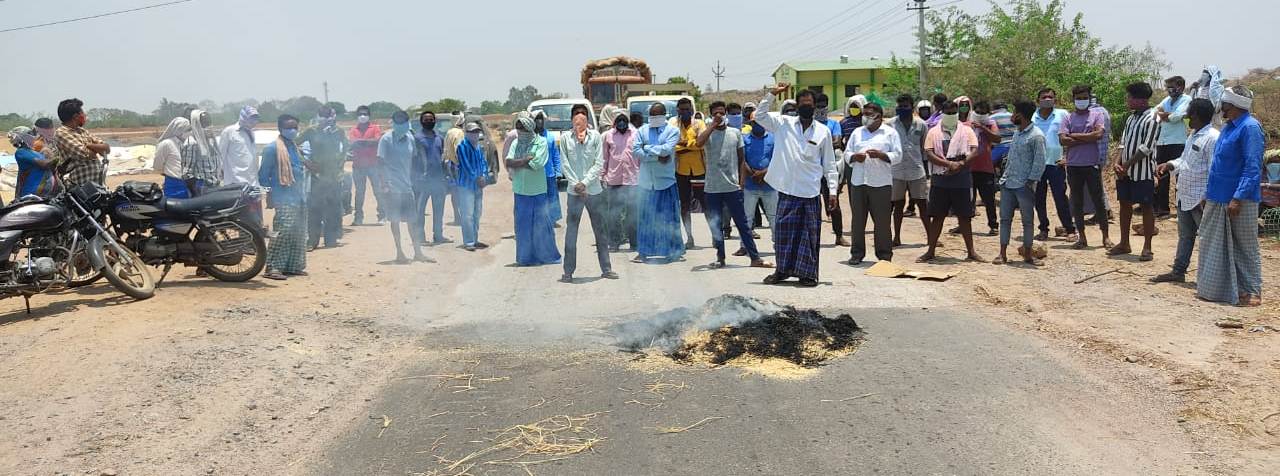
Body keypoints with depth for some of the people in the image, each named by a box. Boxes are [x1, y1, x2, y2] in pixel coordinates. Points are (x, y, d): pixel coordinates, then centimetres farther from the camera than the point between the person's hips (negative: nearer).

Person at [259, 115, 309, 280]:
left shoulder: (296, 147, 19)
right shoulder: (272, 148, -5)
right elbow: (263, 175, -4)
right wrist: (271, 192, -8)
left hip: (299, 198, 8)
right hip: (284, 200, -8)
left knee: (299, 234, 10)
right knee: (282, 232, -16)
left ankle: (293, 266, 18)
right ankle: (272, 268, -15)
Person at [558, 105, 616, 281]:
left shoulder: (595, 136, -3)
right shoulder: (565, 137, -3)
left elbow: (599, 164, -4)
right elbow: (564, 165, -2)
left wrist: (585, 183, -11)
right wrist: (576, 184, -9)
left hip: (594, 190, 1)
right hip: (574, 192, -1)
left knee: (600, 231, 10)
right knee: (571, 232, 2)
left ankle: (606, 269, 20)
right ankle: (568, 272, 9)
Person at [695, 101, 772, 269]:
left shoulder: (736, 132, 6)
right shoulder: (708, 133, 1)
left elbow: (741, 158, 11)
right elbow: (699, 143, -23)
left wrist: (741, 179, 5)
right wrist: (713, 125, -18)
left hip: (733, 187, 0)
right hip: (712, 188, 0)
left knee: (743, 224, 4)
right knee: (715, 226, 5)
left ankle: (755, 258, 8)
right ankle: (720, 258, 16)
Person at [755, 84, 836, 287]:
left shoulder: (823, 131, 5)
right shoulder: (784, 124, 6)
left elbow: (829, 165, 7)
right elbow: (759, 116, 1)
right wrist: (772, 94, -7)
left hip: (811, 191, -1)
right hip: (787, 189, 1)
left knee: (810, 233, 3)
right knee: (784, 230, 5)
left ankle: (807, 273, 11)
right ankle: (783, 270, 17)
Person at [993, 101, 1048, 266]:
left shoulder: (1036, 136, -13)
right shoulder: (1017, 133, 12)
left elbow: (1039, 162, -14)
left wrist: (1030, 182, -15)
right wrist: (1004, 176, 14)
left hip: (1024, 186, -7)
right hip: (1007, 184, 7)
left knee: (1028, 221, 4)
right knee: (1005, 218, 7)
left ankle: (1027, 254, 13)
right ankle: (1003, 254, 12)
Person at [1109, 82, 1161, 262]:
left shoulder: (1152, 119, -13)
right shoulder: (1131, 117, 12)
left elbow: (1146, 148, -18)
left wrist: (1127, 165, -16)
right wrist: (1118, 164, -2)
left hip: (1143, 172, -8)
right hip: (1125, 171, 8)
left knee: (1146, 207, 0)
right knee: (1124, 204, 12)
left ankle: (1147, 247, 6)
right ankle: (1124, 243, 22)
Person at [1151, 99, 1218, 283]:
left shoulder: (1212, 138, -18)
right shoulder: (1194, 136, 13)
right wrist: (1169, 165, 4)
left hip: (1201, 199, -10)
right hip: (1184, 197, 10)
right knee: (1185, 235, 17)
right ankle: (1178, 271, 25)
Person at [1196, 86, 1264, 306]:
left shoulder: (1250, 127, -15)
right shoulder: (1229, 127, 13)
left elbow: (1252, 167, -21)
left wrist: (1238, 198, -25)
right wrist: (1209, 193, 19)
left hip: (1240, 200, -9)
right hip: (1218, 199, 9)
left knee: (1245, 247, 2)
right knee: (1214, 245, 13)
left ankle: (1251, 292, 11)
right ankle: (1215, 287, 23)